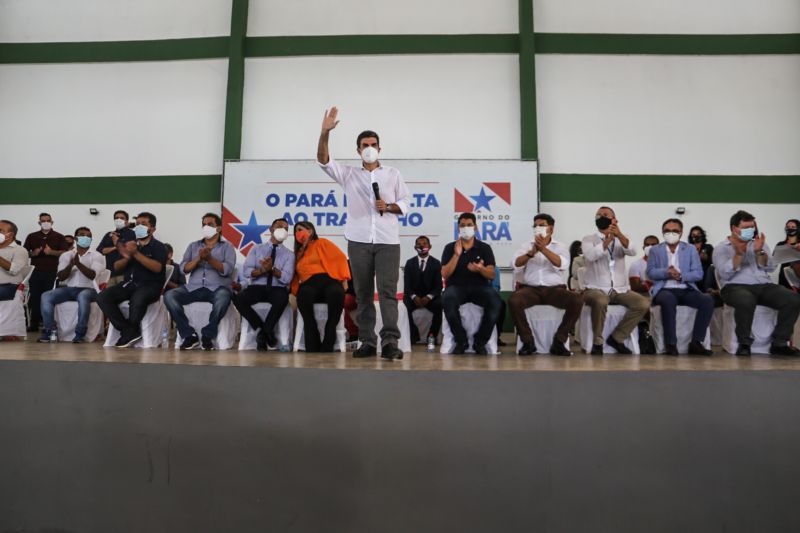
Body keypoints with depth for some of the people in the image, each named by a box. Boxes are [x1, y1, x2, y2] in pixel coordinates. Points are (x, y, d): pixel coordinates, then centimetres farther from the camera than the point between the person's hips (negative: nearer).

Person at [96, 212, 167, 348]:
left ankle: (129, 332, -11)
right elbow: (117, 267, 15)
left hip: (150, 285, -6)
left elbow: (157, 268, -14)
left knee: (137, 300, -38)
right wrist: (126, 258, -8)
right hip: (129, 283, 6)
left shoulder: (158, 246, 4)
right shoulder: (130, 244, 21)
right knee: (102, 297, -19)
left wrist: (136, 253, -19)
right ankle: (130, 331, -18)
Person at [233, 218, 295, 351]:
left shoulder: (289, 254, 10)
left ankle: (263, 333, -17)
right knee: (238, 299, -29)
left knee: (282, 299, -37)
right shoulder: (256, 249, 13)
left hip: (277, 289, -1)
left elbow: (286, 278, -5)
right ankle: (265, 331, -13)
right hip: (256, 287, 1)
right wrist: (263, 270, -18)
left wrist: (272, 268, -21)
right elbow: (246, 271, 0)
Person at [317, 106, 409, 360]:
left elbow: (405, 203, 12)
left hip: (388, 241, -1)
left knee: (388, 291, -9)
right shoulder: (348, 174, 13)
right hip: (359, 241, 1)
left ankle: (390, 341, -12)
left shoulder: (393, 174, 13)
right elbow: (323, 160, 0)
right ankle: (367, 342, 8)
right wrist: (325, 132, -13)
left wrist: (388, 207, -9)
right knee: (362, 292, 3)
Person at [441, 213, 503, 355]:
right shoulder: (450, 248, 8)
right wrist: (457, 255, -14)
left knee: (495, 302, -31)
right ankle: (461, 341, -15)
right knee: (447, 300, -36)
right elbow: (445, 274, -3)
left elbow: (492, 275, 1)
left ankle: (480, 342, -12)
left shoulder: (484, 248, 9)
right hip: (456, 286, -1)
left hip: (480, 286, 1)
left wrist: (480, 269, -22)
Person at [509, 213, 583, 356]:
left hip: (555, 289, 0)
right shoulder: (527, 246, 13)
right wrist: (532, 252, -19)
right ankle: (528, 342, -15)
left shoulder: (560, 247, 11)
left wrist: (543, 249, -21)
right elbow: (515, 264, -4)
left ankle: (558, 342, -15)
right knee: (513, 300, -32)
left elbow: (561, 265, -10)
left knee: (577, 300, -28)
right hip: (530, 289, 0)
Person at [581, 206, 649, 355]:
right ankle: (597, 342, -15)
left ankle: (617, 338, -4)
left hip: (620, 289, 4)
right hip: (596, 289, -4)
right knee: (600, 302, -37)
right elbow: (591, 255, -18)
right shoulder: (588, 239, 5)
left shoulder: (621, 240, 13)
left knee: (644, 304, -19)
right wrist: (608, 239, -26)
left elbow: (633, 252, -11)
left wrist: (620, 235, -29)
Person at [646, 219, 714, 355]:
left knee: (708, 300, -26)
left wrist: (681, 276, -15)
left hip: (686, 290, 3)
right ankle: (671, 344, -29)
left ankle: (696, 343, -19)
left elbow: (698, 273, 4)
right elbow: (650, 272, 0)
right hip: (664, 290, -2)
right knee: (668, 300, -38)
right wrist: (667, 272, -19)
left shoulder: (691, 249, 15)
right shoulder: (655, 250, 13)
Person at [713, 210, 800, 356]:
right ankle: (744, 344, -22)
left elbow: (770, 268, 9)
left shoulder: (760, 243, 21)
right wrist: (739, 254, -19)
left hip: (764, 285, 5)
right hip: (735, 287, -5)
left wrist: (759, 252, -8)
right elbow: (725, 274, -9)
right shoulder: (721, 248, 6)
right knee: (746, 301, -40)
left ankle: (779, 343, -11)